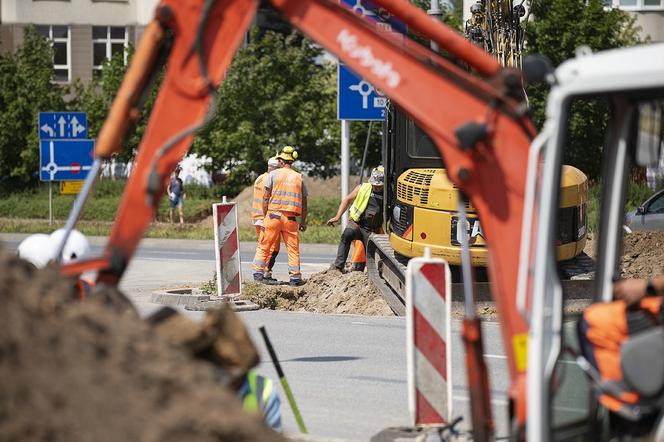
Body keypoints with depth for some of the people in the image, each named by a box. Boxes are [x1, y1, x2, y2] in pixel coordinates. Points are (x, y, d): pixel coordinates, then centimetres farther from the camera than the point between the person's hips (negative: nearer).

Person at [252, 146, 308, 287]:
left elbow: (266, 197, -1)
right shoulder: (299, 177, 11)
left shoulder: (273, 174, 2)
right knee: (293, 248, 6)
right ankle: (295, 277, 2)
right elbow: (304, 202, 12)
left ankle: (258, 273, 0)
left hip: (274, 215, -2)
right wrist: (303, 221, 19)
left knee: (264, 246, 4)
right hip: (291, 218, 2)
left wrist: (265, 216, 6)